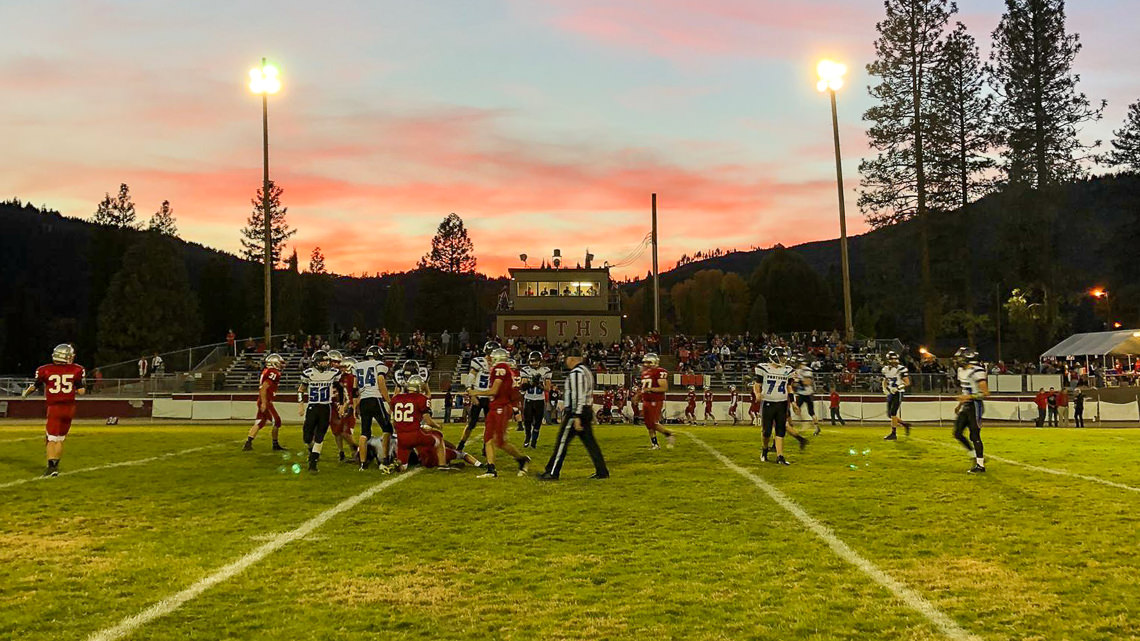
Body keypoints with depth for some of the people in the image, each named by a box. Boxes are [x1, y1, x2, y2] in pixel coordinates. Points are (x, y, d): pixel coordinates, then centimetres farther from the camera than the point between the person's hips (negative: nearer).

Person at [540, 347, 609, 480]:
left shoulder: (576, 373, -14)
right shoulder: (587, 370, 16)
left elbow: (577, 397, -21)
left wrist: (576, 417, -23)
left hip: (577, 412, -9)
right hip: (588, 410, 9)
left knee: (562, 441, -2)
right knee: (590, 442, 11)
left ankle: (553, 472, 3)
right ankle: (602, 471, 11)